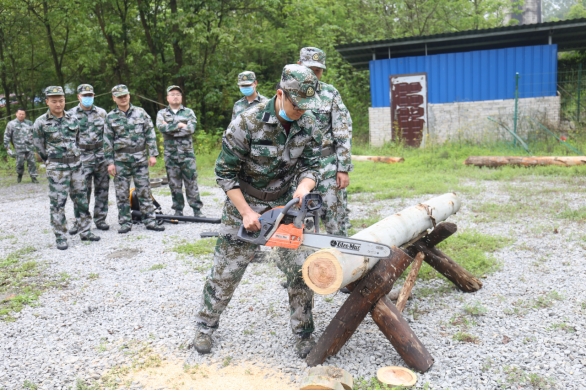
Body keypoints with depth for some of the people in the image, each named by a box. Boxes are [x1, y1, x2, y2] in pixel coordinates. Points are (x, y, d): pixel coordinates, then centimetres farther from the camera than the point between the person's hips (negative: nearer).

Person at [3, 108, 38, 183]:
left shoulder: (29, 123, 11)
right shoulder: (11, 124, 3)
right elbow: (6, 136, 4)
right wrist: (7, 148, -1)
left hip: (30, 147, 2)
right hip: (19, 149, -2)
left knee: (32, 163, 0)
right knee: (20, 163, 3)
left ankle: (33, 177, 7)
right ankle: (19, 175, 29)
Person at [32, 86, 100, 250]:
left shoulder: (73, 119, 5)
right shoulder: (41, 123, -6)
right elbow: (38, 146, 3)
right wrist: (52, 160, 10)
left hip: (76, 165, 4)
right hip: (56, 168, -4)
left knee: (81, 199, 8)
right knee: (58, 203, -1)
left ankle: (85, 231, 18)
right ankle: (60, 237, 8)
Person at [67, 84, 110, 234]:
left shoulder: (101, 113, 8)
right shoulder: (70, 114, 2)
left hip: (102, 156, 2)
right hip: (82, 158, -2)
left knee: (102, 190, 6)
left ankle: (100, 220, 16)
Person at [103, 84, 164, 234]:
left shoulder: (140, 112, 4)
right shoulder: (111, 117, 3)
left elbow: (150, 134, 3)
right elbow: (108, 141, 3)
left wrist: (153, 154, -4)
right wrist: (110, 162, -2)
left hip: (140, 158, 0)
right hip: (121, 160, 0)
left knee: (144, 190, 3)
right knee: (122, 193, 4)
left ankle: (150, 221, 10)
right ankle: (125, 223, 13)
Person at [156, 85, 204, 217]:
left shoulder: (189, 112, 8)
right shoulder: (162, 113, 10)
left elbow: (191, 129, -10)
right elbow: (161, 127, -11)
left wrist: (170, 129, -11)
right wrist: (179, 125, -10)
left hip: (187, 153, -1)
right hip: (170, 154, 1)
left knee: (191, 182, -1)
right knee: (174, 184, 6)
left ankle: (197, 210, 5)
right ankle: (178, 211, 14)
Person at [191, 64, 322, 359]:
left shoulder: (308, 126, -9)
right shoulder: (247, 123, -23)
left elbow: (311, 166, -4)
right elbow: (225, 173, -17)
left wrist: (303, 188, -27)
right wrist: (246, 213, -20)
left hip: (285, 205, 4)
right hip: (244, 205, -3)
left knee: (301, 269, -2)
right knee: (226, 271, 7)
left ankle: (304, 333, 16)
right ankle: (205, 326, 29)